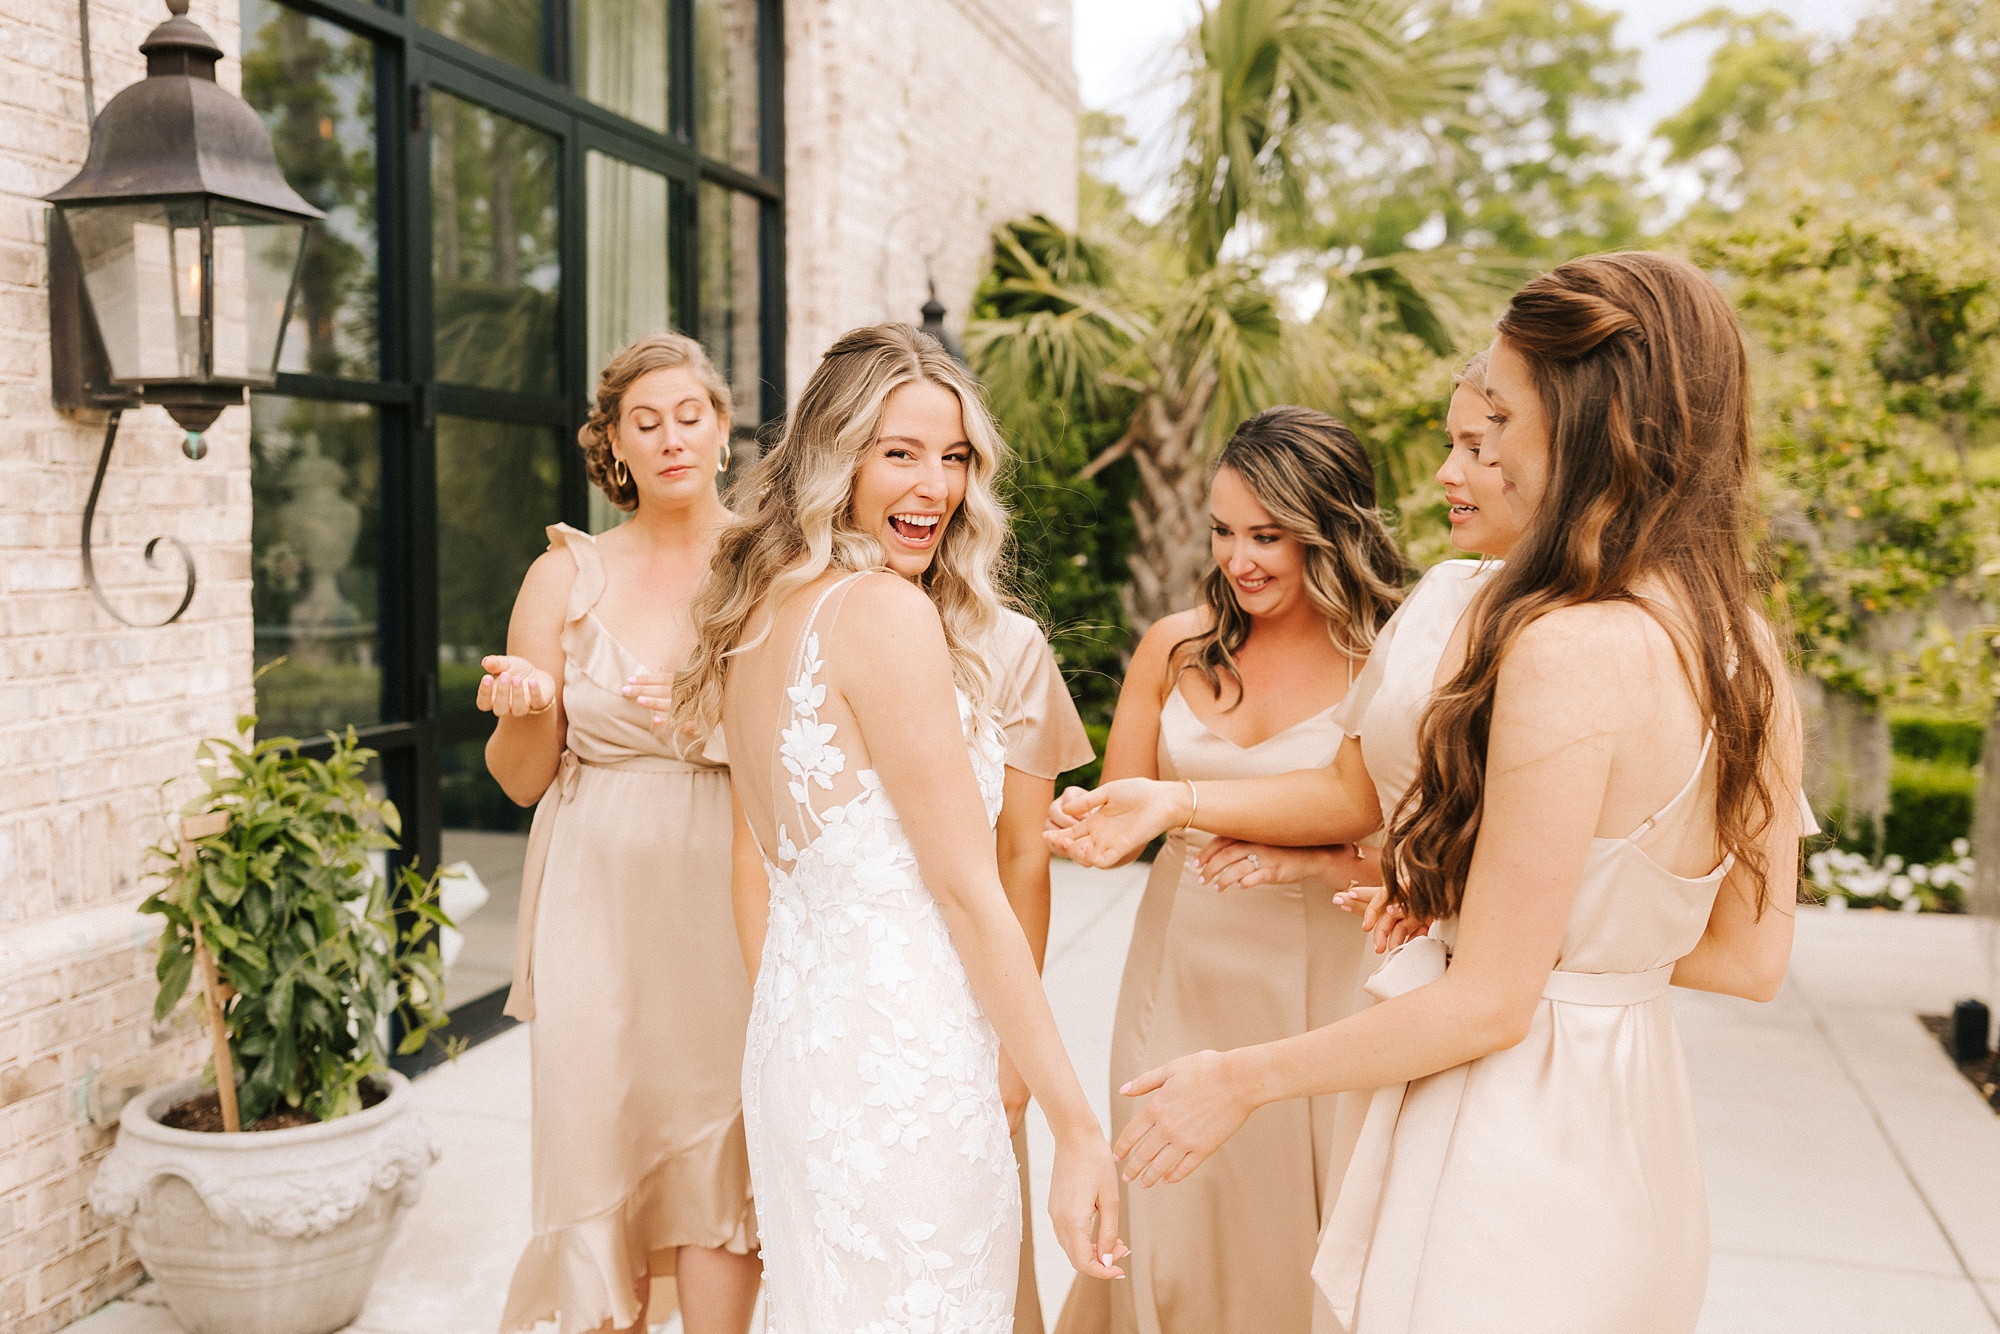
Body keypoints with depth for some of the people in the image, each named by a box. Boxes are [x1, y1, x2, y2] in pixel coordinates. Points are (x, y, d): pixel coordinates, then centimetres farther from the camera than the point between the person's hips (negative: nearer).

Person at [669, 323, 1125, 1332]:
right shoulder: (888, 611, -15)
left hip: (792, 1039, 9)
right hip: (901, 1055, -9)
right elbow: (966, 890, -17)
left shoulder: (762, 612, 11)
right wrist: (1077, 1125, -13)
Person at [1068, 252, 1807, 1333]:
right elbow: (1751, 958, 7)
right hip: (1639, 1123, 8)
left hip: (1513, 1138, -8)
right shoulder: (1752, 653, -1)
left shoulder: (1568, 649, -26)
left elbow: (1490, 1001, -22)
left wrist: (1241, 1079, -10)